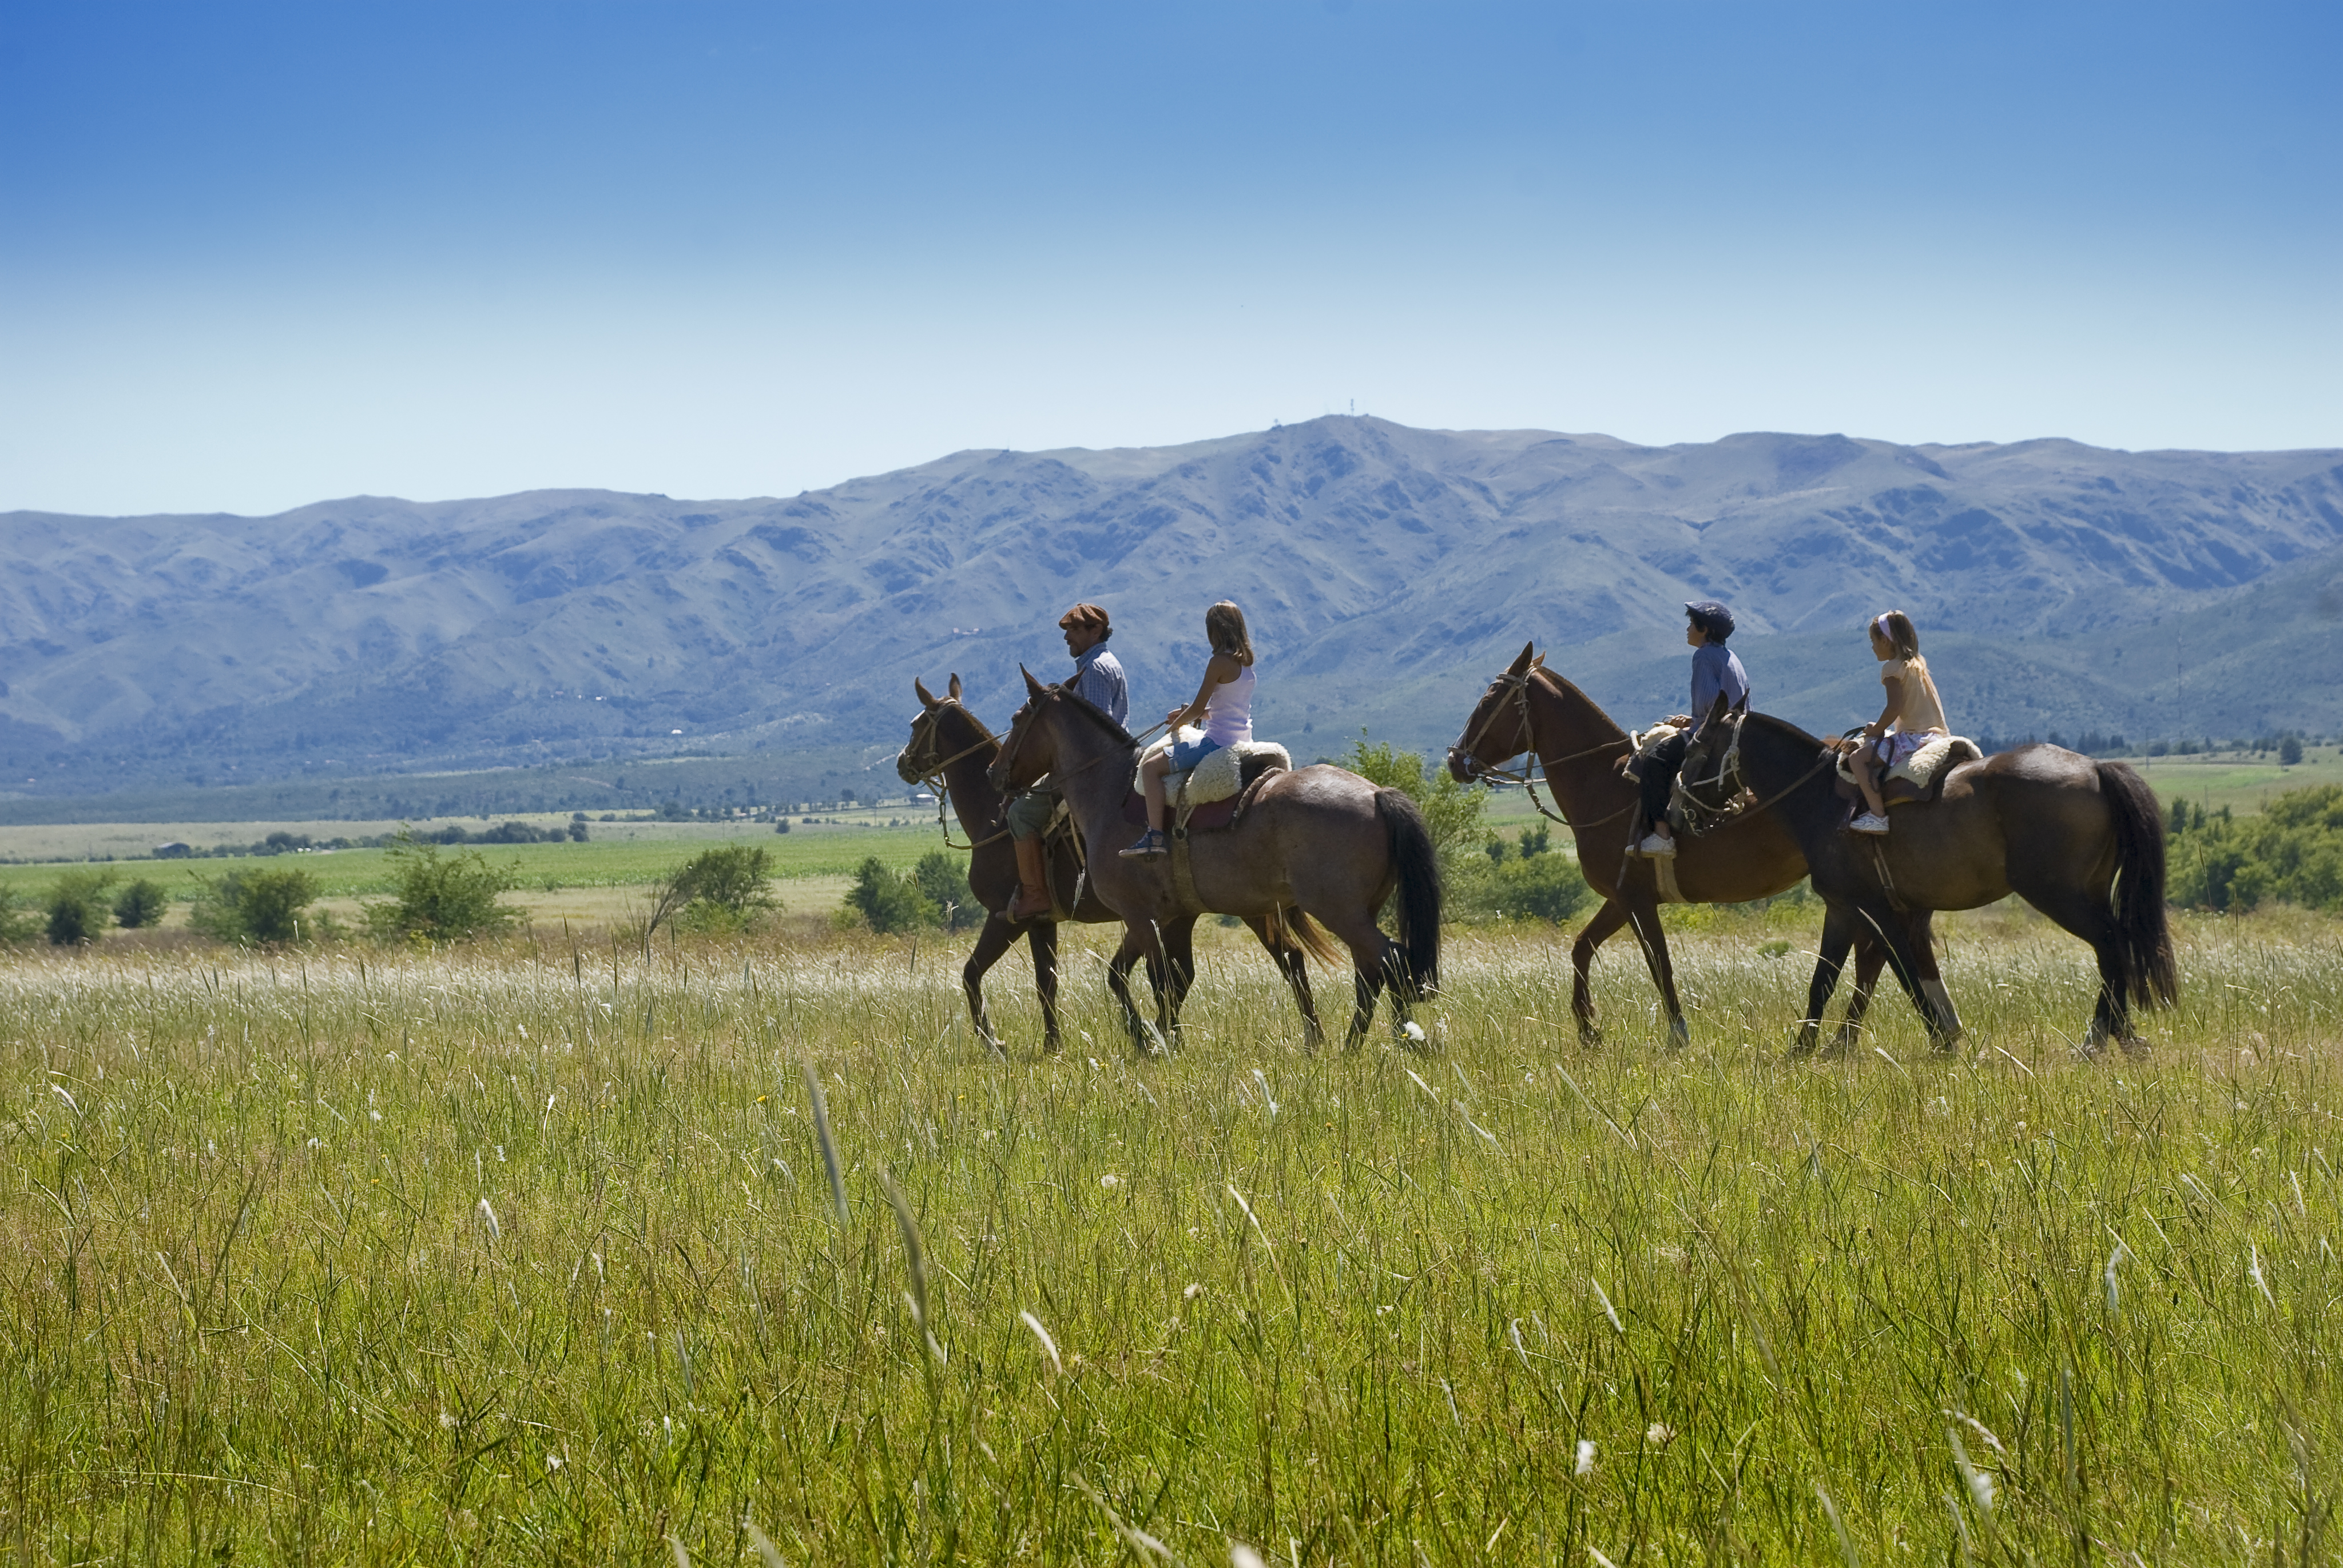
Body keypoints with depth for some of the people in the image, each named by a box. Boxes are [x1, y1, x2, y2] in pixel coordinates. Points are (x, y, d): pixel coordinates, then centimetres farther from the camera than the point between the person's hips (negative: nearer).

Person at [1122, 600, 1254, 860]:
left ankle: (1155, 836, -15)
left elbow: (1198, 709, -14)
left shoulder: (1220, 662, -17)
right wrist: (1188, 714, 17)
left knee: (1151, 767, -6)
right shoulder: (1246, 661, 10)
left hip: (1218, 742, -10)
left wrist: (1176, 723, 5)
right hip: (1242, 740, 10)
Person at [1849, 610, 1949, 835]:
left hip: (1914, 737, -10)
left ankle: (1878, 815, -24)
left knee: (1859, 758, -13)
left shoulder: (1893, 668, -9)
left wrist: (1876, 730, -5)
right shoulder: (1918, 665, 18)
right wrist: (1881, 728, 20)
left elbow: (1895, 706, -19)